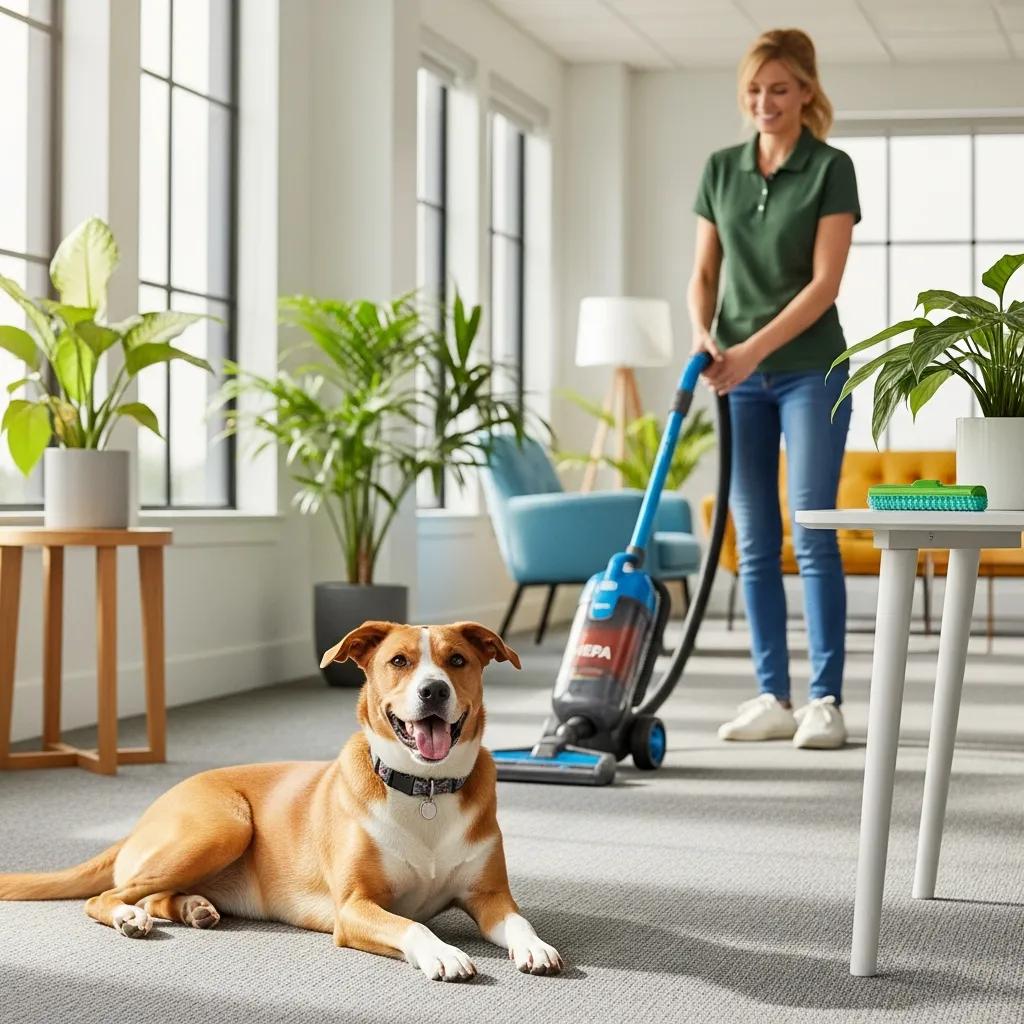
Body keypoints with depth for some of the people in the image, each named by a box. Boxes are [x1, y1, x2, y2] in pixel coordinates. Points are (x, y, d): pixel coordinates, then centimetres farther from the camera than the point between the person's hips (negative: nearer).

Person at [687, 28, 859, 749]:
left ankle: (826, 702, -5)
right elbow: (704, 273, 9)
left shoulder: (831, 168, -6)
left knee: (812, 532, -9)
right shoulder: (720, 169, 9)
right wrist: (704, 337, -10)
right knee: (756, 542, 3)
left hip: (808, 371, -4)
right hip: (740, 378, 5)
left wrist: (754, 348, -20)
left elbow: (825, 282, -12)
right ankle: (773, 699, 8)